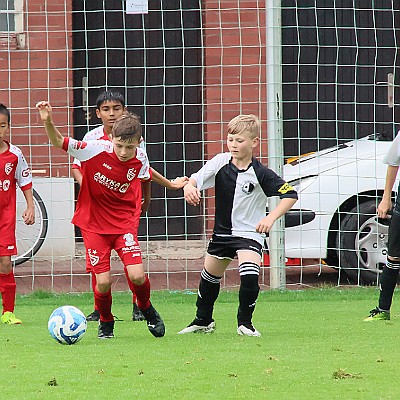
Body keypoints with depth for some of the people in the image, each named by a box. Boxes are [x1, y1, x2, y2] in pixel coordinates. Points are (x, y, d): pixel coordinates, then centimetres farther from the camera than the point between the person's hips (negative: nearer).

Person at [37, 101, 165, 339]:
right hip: (94, 223, -2)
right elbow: (60, 143, -16)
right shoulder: (96, 149, -20)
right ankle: (106, 322, 22)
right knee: (103, 282, -9)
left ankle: (146, 308, 19)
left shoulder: (140, 159, -10)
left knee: (137, 276, -15)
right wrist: (48, 122, -34)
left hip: (124, 223, 2)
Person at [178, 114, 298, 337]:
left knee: (250, 276, -25)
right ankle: (203, 321, 40)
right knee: (210, 276, 18)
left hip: (249, 233, -5)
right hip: (222, 231, 5)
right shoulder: (220, 163, -7)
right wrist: (189, 187, -36)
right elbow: (196, 179, -11)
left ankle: (245, 322, -4)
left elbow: (290, 195, -14)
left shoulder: (261, 174, -16)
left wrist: (271, 218, -26)